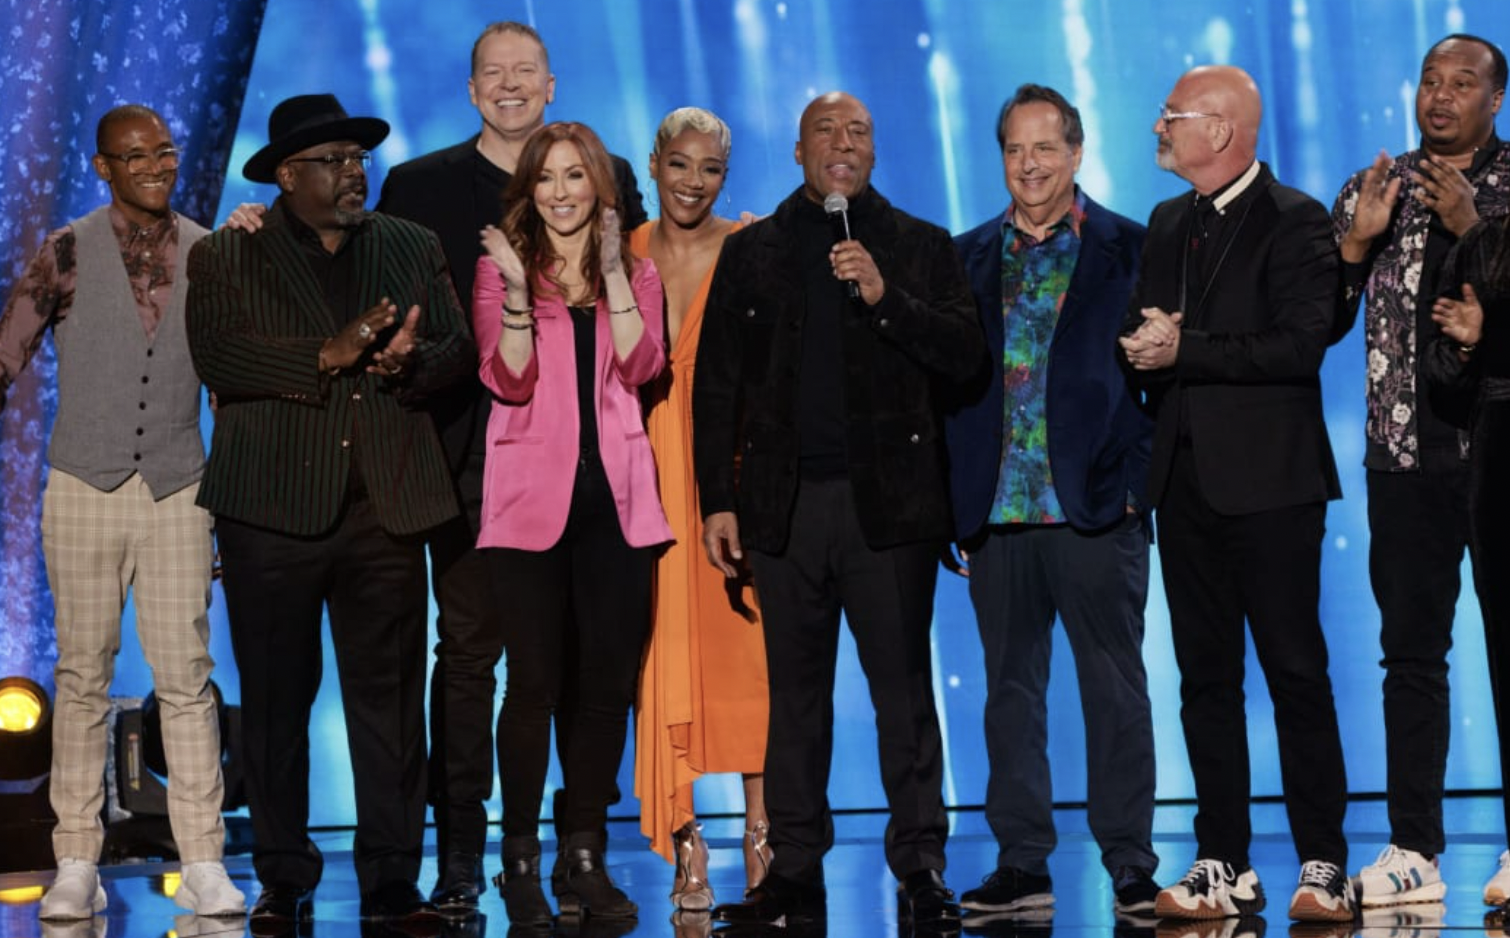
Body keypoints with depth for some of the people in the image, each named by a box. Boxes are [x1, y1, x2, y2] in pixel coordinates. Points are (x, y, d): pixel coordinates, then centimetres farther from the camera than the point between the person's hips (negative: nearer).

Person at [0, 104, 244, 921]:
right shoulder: (67, 254, 0)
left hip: (177, 492, 1)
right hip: (84, 488, -1)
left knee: (186, 677, -2)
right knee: (82, 676, 3)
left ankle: (202, 863, 0)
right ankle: (76, 864, 8)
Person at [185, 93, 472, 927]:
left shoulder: (413, 248, 14)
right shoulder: (225, 258, 5)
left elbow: (456, 347, 9)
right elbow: (216, 357, -10)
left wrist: (409, 365, -13)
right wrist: (329, 355, -18)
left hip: (387, 507, 2)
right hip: (273, 508, -2)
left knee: (390, 696, 1)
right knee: (277, 699, 4)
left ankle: (392, 881, 8)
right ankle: (283, 880, 15)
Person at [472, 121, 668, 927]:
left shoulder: (635, 273, 12)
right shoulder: (501, 267, 6)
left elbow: (640, 367, -5)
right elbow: (509, 381, -6)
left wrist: (614, 272, -10)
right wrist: (516, 290, -17)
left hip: (613, 496, 3)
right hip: (533, 493, -2)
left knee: (606, 680, 3)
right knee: (535, 681, -5)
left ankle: (584, 856, 11)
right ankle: (521, 859, 5)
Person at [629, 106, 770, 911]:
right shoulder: (621, 256, 9)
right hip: (648, 478, 2)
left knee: (746, 649, -4)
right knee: (666, 657, -1)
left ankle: (761, 835, 5)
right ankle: (686, 851, 3)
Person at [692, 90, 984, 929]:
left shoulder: (920, 247, 9)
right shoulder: (750, 252, 12)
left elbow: (965, 354, -1)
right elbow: (716, 384, 9)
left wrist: (884, 296, -14)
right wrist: (717, 500, 2)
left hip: (888, 500, -1)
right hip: (784, 503, 2)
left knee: (903, 691, -2)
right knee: (795, 693, 6)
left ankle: (919, 868, 3)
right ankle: (795, 871, 11)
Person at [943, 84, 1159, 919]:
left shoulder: (1129, 248, 4)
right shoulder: (968, 257, 12)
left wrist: (1138, 476, -8)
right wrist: (954, 500, 4)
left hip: (1095, 504, -3)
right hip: (997, 507, 3)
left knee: (1115, 688, 0)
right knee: (1010, 689, 7)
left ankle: (1131, 864, 7)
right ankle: (1022, 864, 13)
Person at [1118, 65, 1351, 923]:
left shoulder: (1295, 222, -6)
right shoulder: (1168, 225, 16)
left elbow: (1302, 343, -17)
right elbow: (1142, 337, 16)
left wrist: (1185, 351, -16)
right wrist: (1147, 347, -7)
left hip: (1269, 479, -7)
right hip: (1188, 479, 7)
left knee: (1296, 673, -3)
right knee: (1206, 677, 8)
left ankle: (1324, 865, 3)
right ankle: (1224, 866, 13)